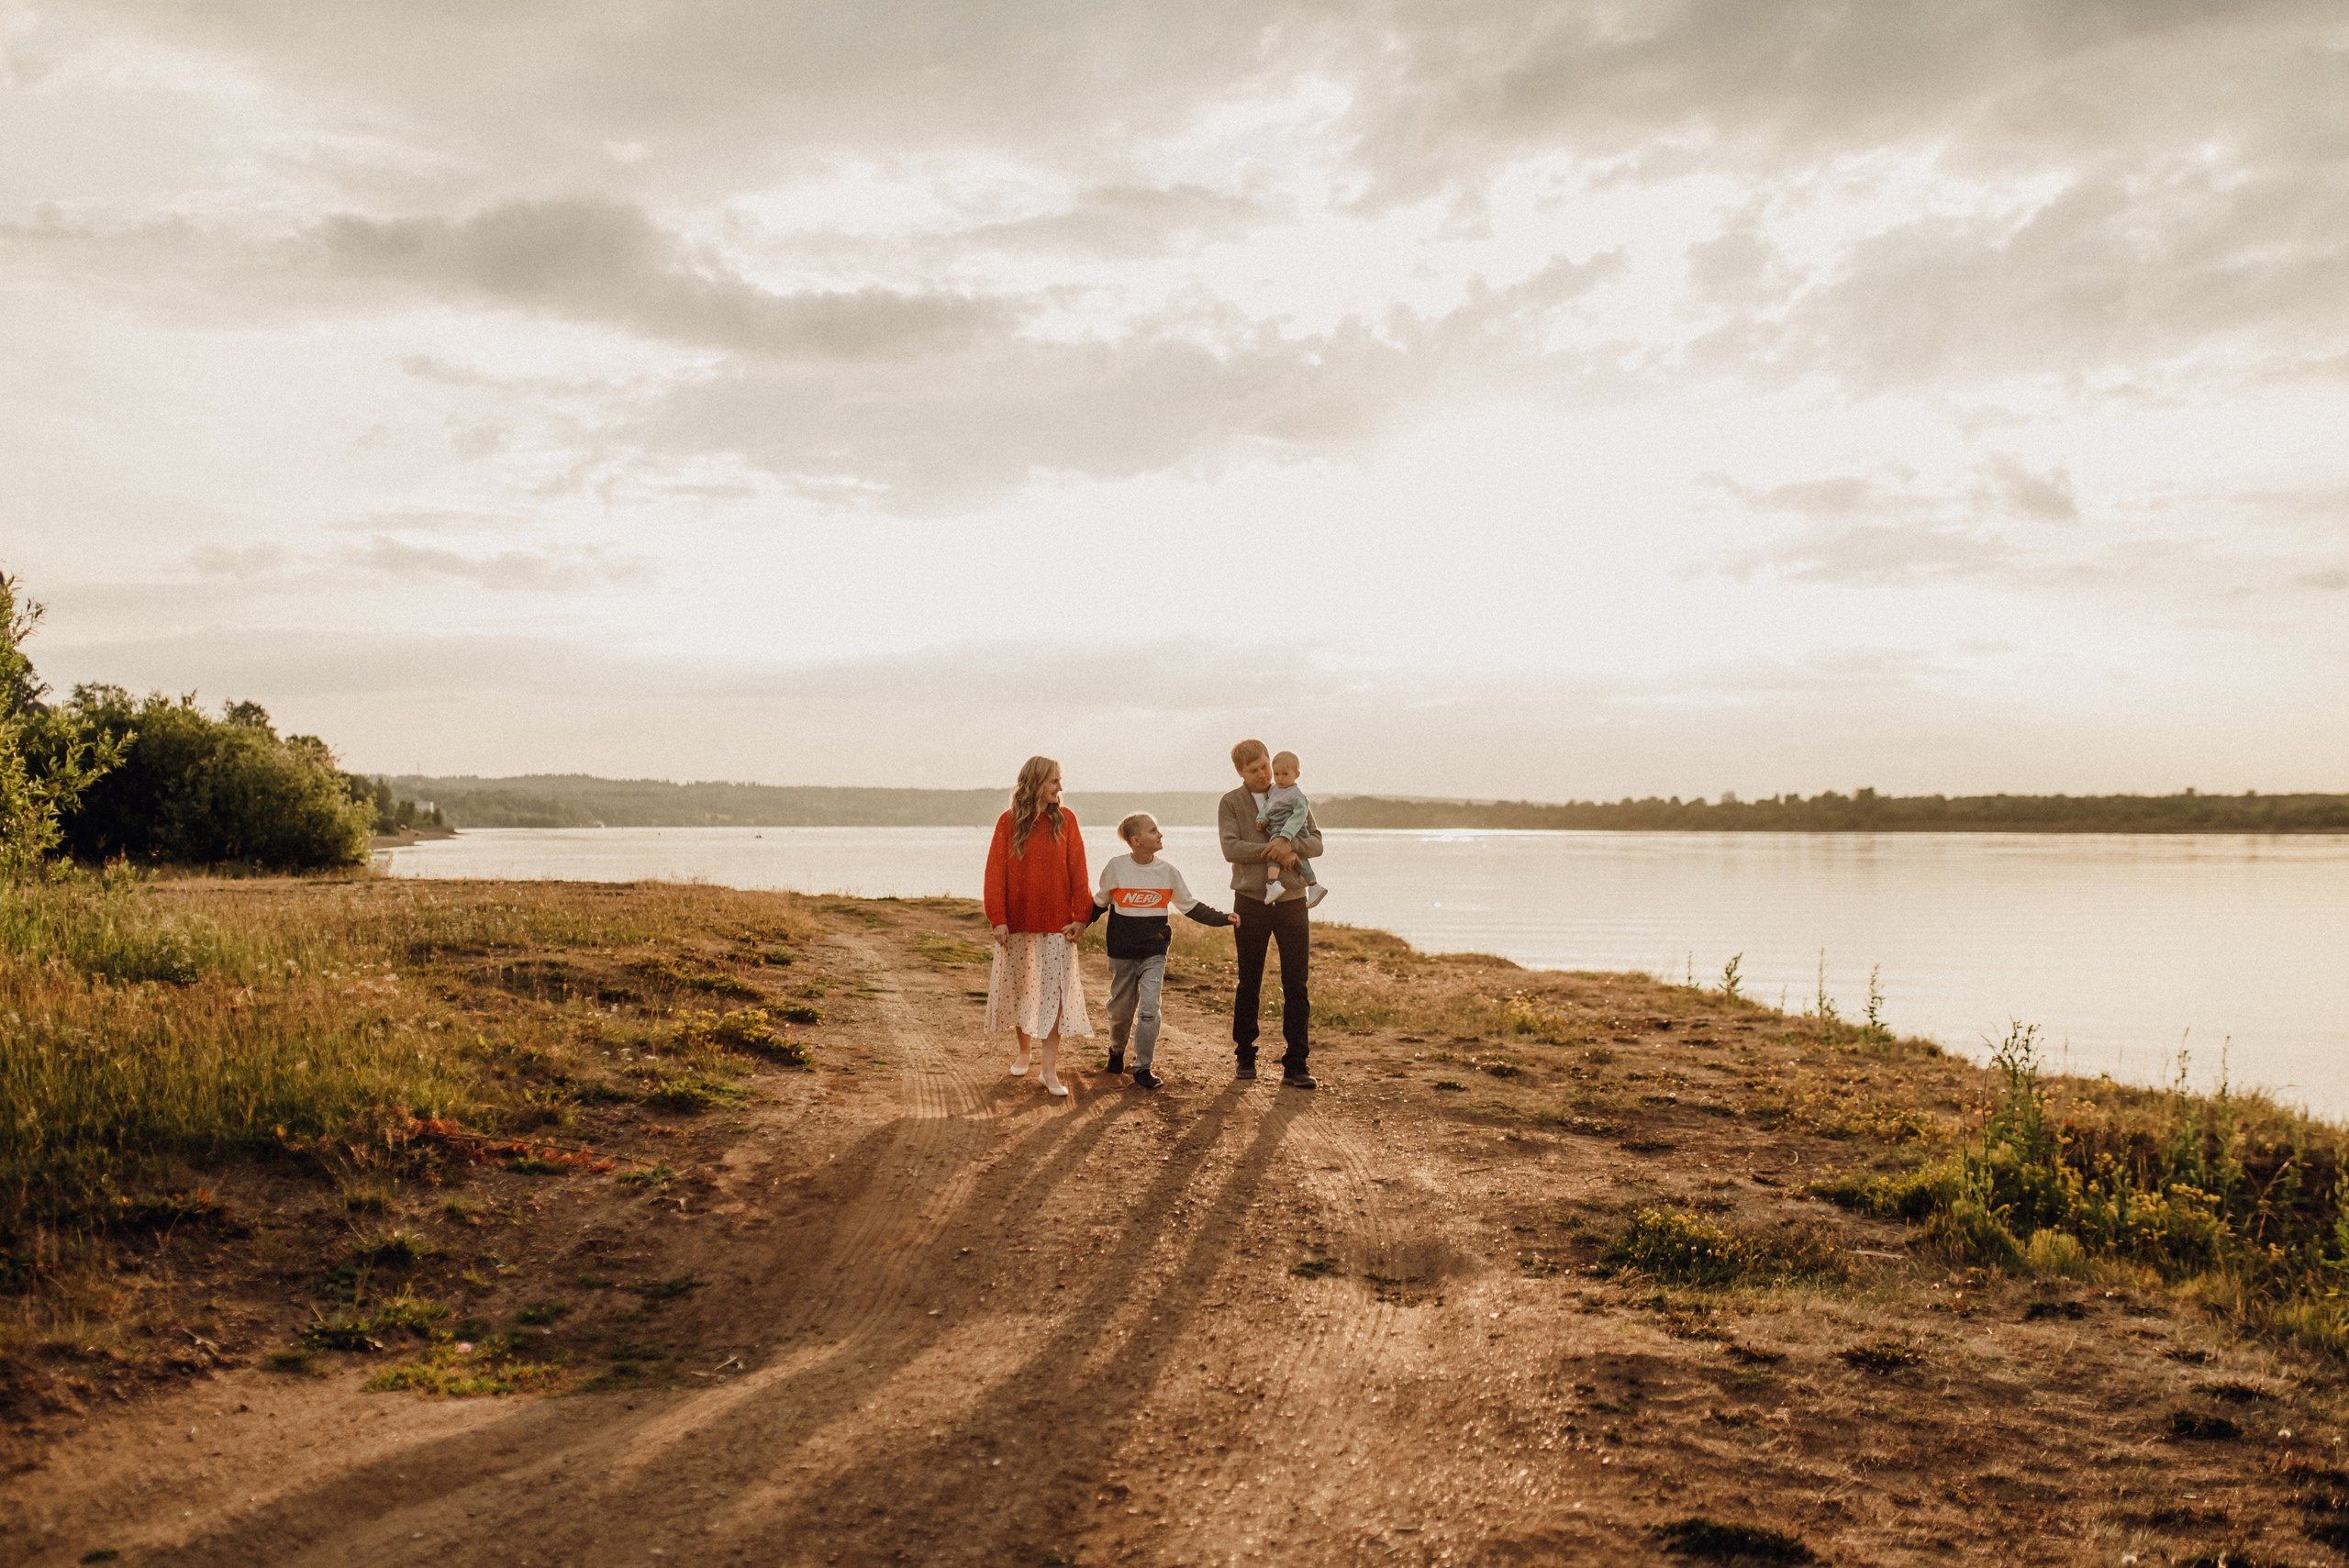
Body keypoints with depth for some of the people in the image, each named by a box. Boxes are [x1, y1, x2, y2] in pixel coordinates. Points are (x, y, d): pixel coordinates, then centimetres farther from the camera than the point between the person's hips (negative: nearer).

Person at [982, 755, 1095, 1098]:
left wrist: (1082, 916, -6)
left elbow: (1078, 871, -1)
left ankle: (1048, 1069, -2)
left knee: (1053, 992, -5)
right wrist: (997, 918, -9)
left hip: (1057, 922, -1)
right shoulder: (1008, 822, -1)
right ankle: (1025, 1051, 32)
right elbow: (995, 873, -2)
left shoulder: (1065, 819, 0)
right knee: (1018, 989, 12)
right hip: (1018, 922, 1)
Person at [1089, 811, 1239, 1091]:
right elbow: (1099, 903, 5)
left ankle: (1143, 1068, 1)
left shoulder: (1168, 871, -2)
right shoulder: (1115, 867, -8)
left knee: (1149, 1010, -11)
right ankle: (1116, 1052, 41)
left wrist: (1224, 918, -3)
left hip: (1154, 954, 0)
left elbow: (1191, 907, 6)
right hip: (1122, 953, 0)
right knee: (1120, 1009, 12)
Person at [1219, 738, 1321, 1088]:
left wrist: (1289, 843, -21)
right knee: (1249, 985, 8)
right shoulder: (1230, 803, 2)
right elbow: (1231, 848, -12)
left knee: (1296, 987, -2)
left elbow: (1316, 843, 0)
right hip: (1251, 901, -1)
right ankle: (1245, 1056, 21)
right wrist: (1277, 852, -19)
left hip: (1291, 901, 1)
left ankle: (1295, 1065, 0)